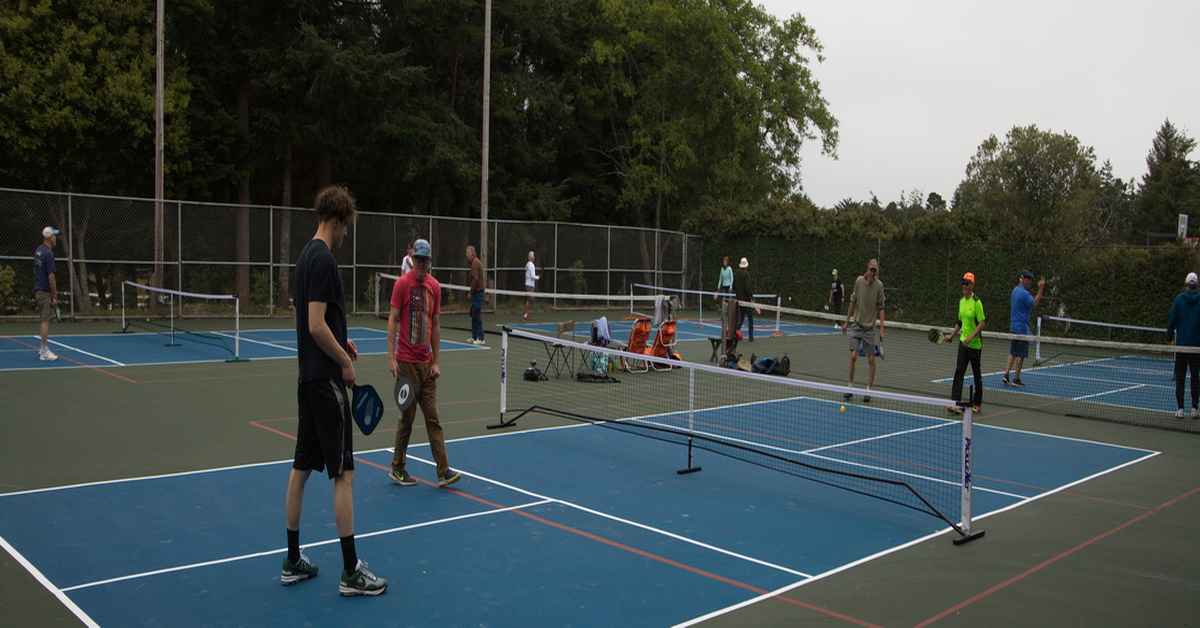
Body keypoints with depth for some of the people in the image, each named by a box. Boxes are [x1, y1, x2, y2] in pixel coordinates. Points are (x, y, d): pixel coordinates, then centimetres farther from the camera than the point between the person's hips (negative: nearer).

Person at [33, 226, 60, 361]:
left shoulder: (38, 250, 11)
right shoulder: (48, 253, -16)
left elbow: (38, 271, 16)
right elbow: (51, 276, -19)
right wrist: (55, 295, -14)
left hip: (38, 290, 9)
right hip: (45, 291, -9)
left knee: (43, 320, 14)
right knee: (45, 321, -6)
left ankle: (42, 348, 19)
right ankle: (45, 352, -5)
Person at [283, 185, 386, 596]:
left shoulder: (307, 254, 13)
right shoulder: (323, 259, -17)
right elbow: (316, 325, -21)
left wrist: (341, 342, 11)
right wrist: (345, 360, -11)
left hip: (309, 376, 10)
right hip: (326, 379, -10)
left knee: (302, 466, 12)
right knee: (343, 472, -4)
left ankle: (293, 561, 21)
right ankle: (350, 571, 1)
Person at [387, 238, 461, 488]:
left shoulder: (435, 286, 7)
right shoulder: (402, 284, -6)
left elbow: (436, 325, 11)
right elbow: (393, 320, -7)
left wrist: (436, 361, 7)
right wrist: (391, 358, -13)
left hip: (427, 363, 5)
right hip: (406, 362, -4)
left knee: (433, 418, 4)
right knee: (407, 418, 3)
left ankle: (443, 471, 4)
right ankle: (397, 468, 18)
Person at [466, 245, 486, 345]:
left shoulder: (475, 262, -15)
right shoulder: (472, 262, 16)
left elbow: (475, 278, -21)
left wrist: (471, 290, -15)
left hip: (477, 292, -10)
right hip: (475, 292, 10)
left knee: (477, 315, -9)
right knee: (473, 314, 13)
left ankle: (481, 338, -8)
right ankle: (474, 337, 19)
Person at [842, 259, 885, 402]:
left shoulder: (879, 285, -9)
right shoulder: (858, 281, -4)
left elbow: (881, 308, -5)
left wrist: (881, 329, -11)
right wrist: (847, 321, 10)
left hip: (870, 327, -1)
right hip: (856, 325, 1)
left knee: (871, 359, 2)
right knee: (853, 356, -5)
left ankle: (868, 390, 13)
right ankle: (850, 387, 8)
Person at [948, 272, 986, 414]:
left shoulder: (976, 302, -14)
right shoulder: (961, 301, 7)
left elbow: (982, 323, -16)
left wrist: (971, 336, -24)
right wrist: (952, 335, 11)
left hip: (975, 344, -6)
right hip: (963, 342, 6)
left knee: (976, 374, 9)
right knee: (959, 372, -5)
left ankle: (977, 403, 23)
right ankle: (956, 403, -9)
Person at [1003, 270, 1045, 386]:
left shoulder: (1015, 290, 11)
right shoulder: (1024, 293, -17)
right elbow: (1034, 304, -14)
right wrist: (1041, 289, -14)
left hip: (1014, 326, 9)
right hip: (1022, 327, -9)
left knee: (1013, 353, 12)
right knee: (1021, 355, -1)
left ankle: (1006, 375, 9)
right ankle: (1016, 379, 4)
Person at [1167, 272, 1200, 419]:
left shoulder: (1179, 298, -4)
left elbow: (1172, 319, -4)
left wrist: (1170, 335, 8)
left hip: (1181, 343, -1)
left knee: (1179, 377, 3)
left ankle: (1180, 408, 0)